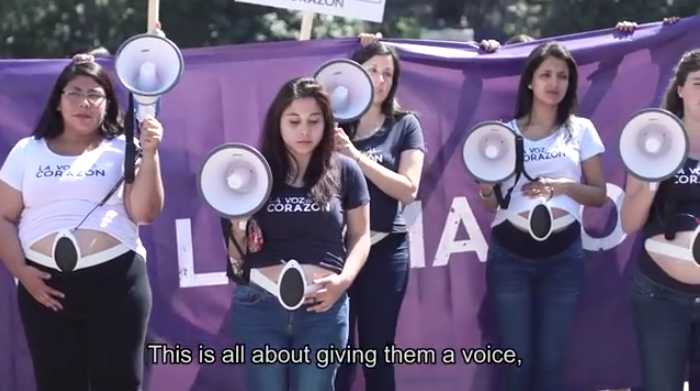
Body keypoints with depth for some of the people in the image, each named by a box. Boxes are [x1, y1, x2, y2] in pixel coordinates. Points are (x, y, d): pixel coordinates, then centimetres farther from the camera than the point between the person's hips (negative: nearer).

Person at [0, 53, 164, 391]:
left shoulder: (122, 150, 6)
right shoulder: (27, 152, 11)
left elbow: (145, 213, -3)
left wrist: (150, 155, -13)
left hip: (115, 281, -1)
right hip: (46, 286, 1)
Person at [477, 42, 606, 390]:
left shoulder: (581, 130, 6)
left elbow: (599, 194, 6)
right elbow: (490, 202, 7)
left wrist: (564, 187, -13)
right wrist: (486, 189, -16)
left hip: (563, 256, 0)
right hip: (510, 254, 0)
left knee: (551, 360, 1)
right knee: (517, 358, -1)